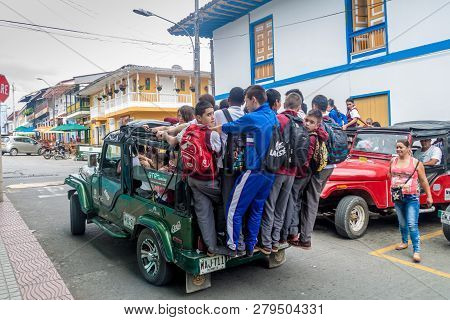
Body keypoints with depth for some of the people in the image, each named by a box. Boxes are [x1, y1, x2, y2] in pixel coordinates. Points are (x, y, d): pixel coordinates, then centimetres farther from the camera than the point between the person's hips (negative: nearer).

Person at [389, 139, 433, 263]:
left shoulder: (416, 163, -5)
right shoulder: (393, 161, 5)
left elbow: (423, 181, -1)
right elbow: (390, 173, 23)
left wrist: (429, 196, 0)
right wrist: (393, 186, 13)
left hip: (412, 198, -4)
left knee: (412, 225, -11)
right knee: (402, 223, 18)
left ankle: (416, 251, -7)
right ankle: (404, 242, 37)